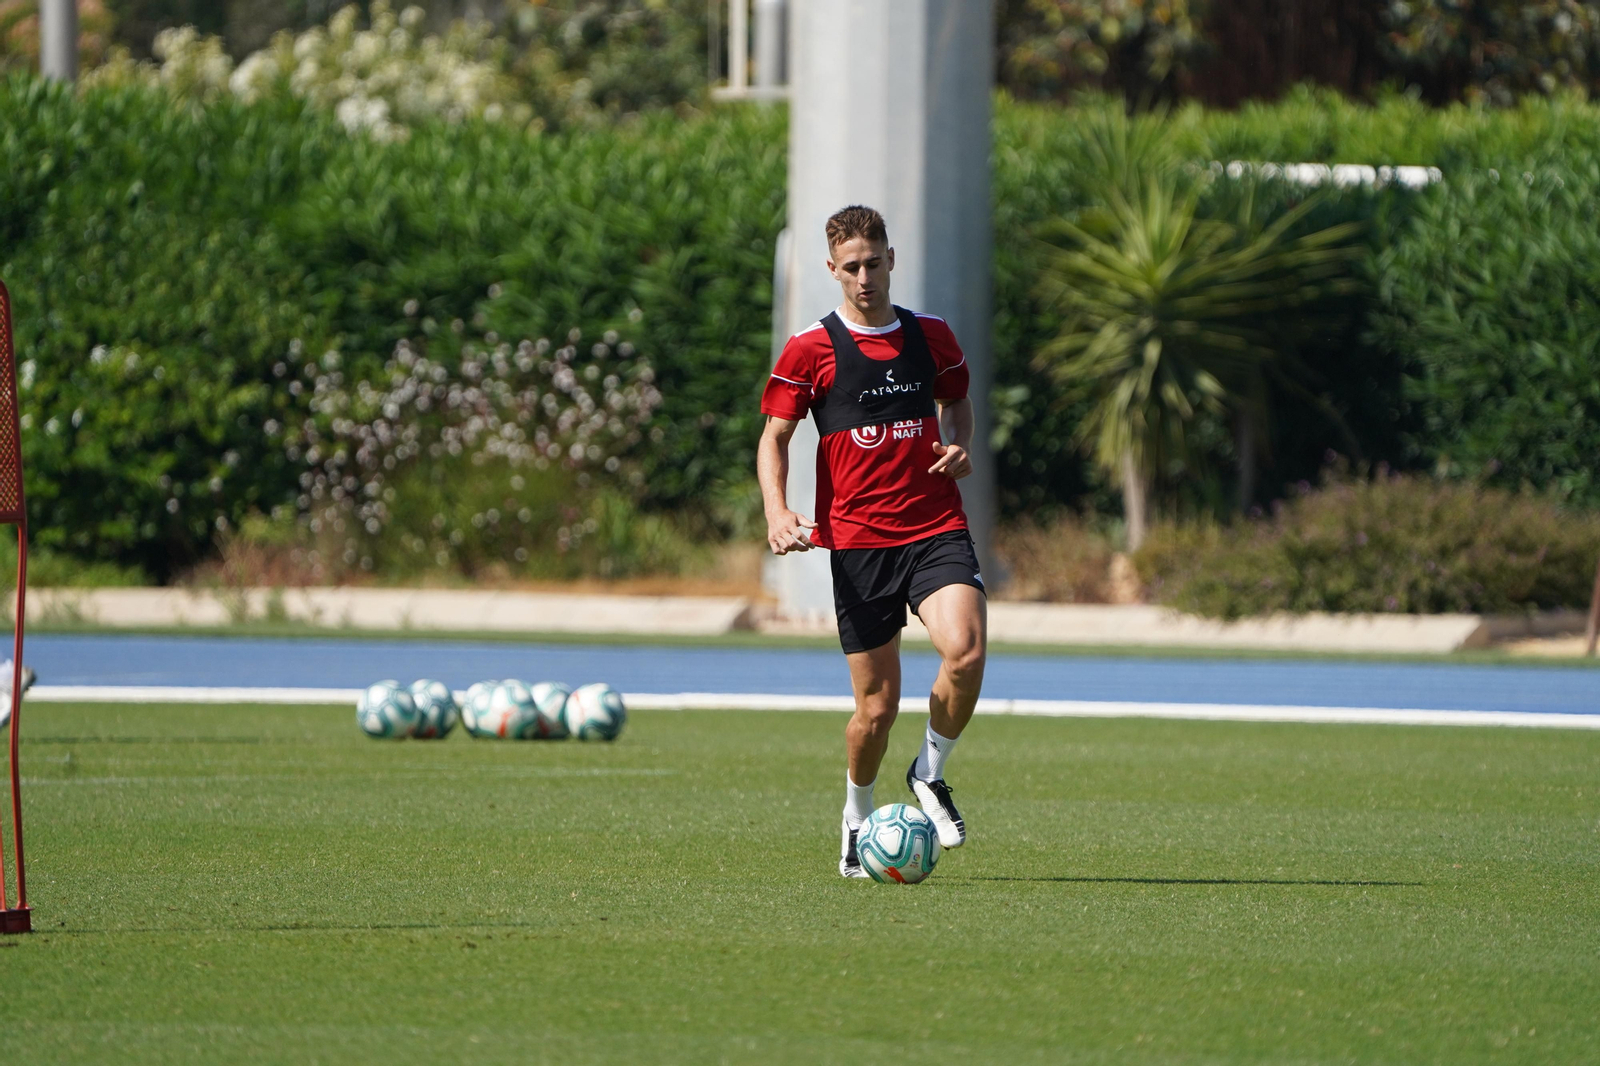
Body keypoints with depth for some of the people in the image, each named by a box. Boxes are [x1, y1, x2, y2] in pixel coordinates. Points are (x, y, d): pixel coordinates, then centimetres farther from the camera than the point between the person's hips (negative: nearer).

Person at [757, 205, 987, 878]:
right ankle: (857, 818, 27)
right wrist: (777, 510, -14)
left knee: (965, 652, -25)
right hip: (857, 539, -2)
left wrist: (960, 446, 4)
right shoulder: (810, 350, 1)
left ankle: (931, 774, 2)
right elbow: (774, 437, 3)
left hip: (937, 529, 2)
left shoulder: (931, 337, 10)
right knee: (877, 704, -1)